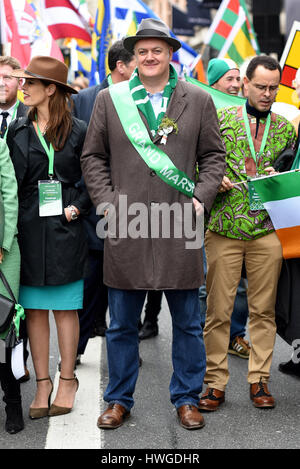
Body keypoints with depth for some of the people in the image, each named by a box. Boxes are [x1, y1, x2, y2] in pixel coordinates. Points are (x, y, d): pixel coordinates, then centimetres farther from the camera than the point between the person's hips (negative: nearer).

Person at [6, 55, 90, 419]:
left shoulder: (78, 131, 0)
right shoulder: (18, 131, 7)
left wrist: (78, 207, -7)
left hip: (65, 230, -2)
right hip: (29, 229, 2)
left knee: (65, 308, 4)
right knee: (34, 309, 5)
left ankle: (67, 380, 15)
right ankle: (42, 382, 14)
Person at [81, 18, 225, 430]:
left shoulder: (199, 101, 8)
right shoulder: (109, 100, 7)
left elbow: (213, 156, 10)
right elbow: (93, 157, 10)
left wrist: (200, 198, -3)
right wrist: (106, 202, -1)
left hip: (180, 229, 0)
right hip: (125, 229, 0)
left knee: (188, 323, 9)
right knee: (122, 325, 9)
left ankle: (187, 398, 24)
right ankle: (119, 400, 24)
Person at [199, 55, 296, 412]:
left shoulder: (284, 128, 11)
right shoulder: (221, 119, 3)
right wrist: (214, 181, -13)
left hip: (267, 231, 2)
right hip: (224, 229, -2)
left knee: (263, 309, 7)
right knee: (218, 310, 1)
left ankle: (259, 380, 18)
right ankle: (215, 383, 10)